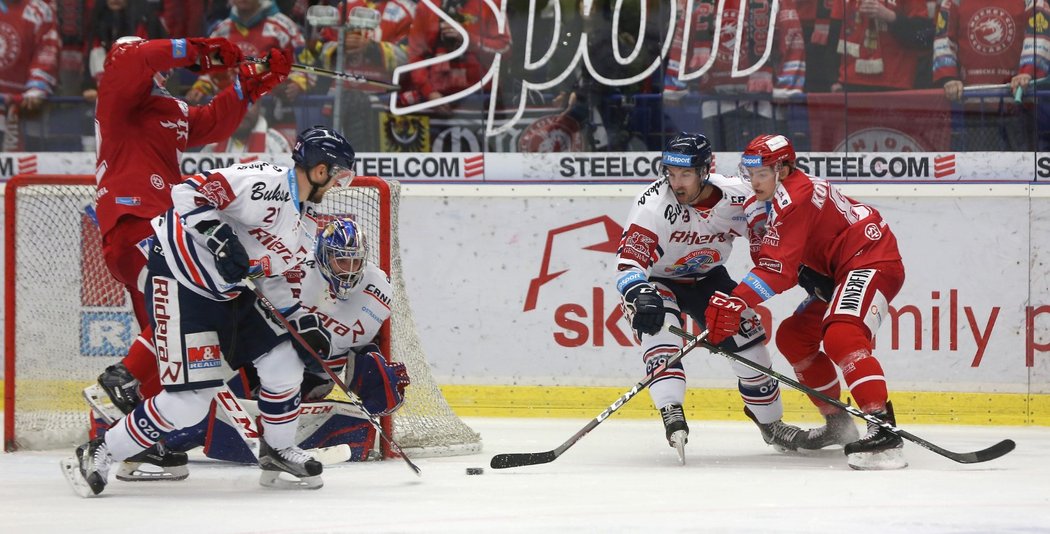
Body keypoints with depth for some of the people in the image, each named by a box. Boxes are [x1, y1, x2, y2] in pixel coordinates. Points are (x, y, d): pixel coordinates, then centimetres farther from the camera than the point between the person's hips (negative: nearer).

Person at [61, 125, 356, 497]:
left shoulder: (308, 222, 9)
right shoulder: (265, 186, -22)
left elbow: (275, 275, 20)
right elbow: (189, 193, -26)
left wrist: (303, 321, 10)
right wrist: (221, 240, -34)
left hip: (229, 292, 10)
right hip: (181, 279, -9)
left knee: (284, 365, 4)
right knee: (192, 398, -15)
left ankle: (278, 450, 29)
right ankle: (98, 455, -3)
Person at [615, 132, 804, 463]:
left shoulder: (738, 197, -21)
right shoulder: (655, 203, -31)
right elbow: (628, 259, -37)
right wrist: (641, 296, -54)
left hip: (708, 278, 4)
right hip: (657, 283, -4)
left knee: (747, 334, -2)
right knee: (659, 324, -32)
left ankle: (770, 422, 20)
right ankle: (672, 415, -42)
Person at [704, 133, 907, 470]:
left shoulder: (795, 198, -20)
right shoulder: (777, 199, 12)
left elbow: (778, 268, -29)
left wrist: (736, 302, -36)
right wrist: (808, 275, 5)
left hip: (873, 262, -12)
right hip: (840, 271, 12)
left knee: (841, 336, -32)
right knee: (792, 337, 16)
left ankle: (883, 432, -43)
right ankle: (838, 423, 26)